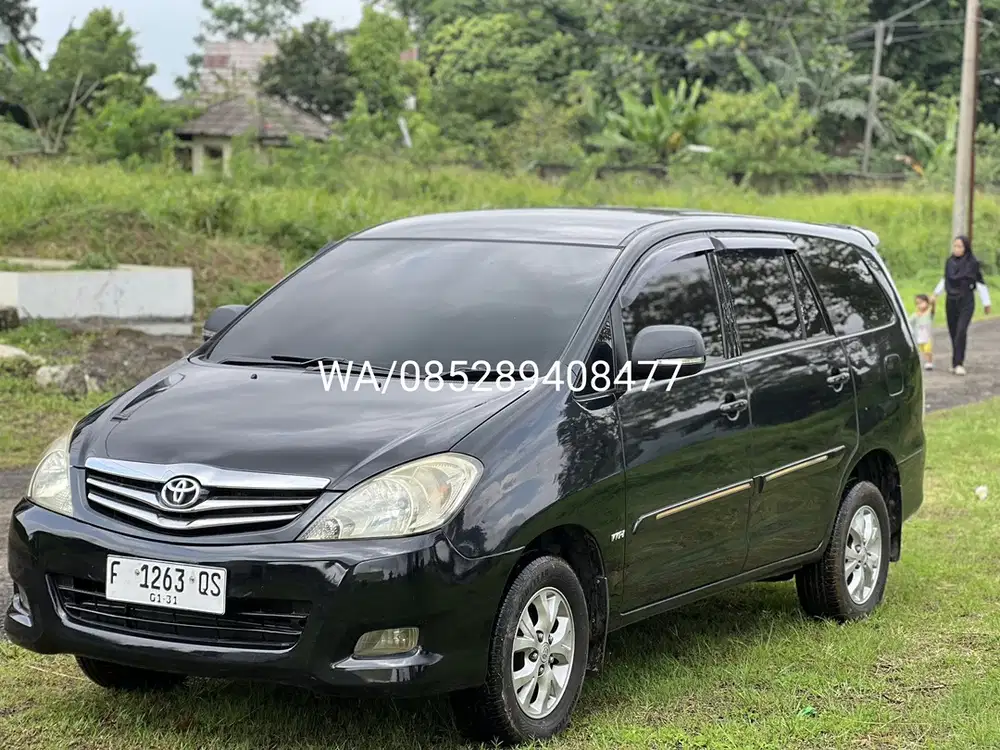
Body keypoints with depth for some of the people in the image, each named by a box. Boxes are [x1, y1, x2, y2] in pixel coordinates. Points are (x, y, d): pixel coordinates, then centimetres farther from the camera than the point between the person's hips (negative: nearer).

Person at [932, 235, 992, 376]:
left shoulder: (973, 263, -7)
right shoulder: (949, 262, 5)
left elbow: (980, 283, -1)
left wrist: (986, 303, 3)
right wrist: (936, 294, 15)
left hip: (966, 301, -4)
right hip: (951, 301, 4)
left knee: (961, 331, -17)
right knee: (953, 332, 6)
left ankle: (958, 363, -18)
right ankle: (957, 362, 18)